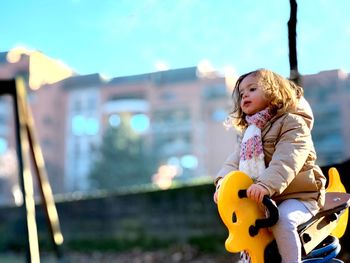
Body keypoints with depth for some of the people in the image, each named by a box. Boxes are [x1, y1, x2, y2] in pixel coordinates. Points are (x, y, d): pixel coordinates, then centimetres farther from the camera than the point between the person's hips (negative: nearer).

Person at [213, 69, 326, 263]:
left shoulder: (292, 123, -10)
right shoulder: (249, 132, 17)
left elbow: (286, 160, -26)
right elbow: (236, 157, 1)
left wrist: (266, 185, -41)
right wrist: (224, 180, -19)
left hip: (299, 196, -8)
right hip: (262, 199, 8)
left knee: (282, 220, -33)